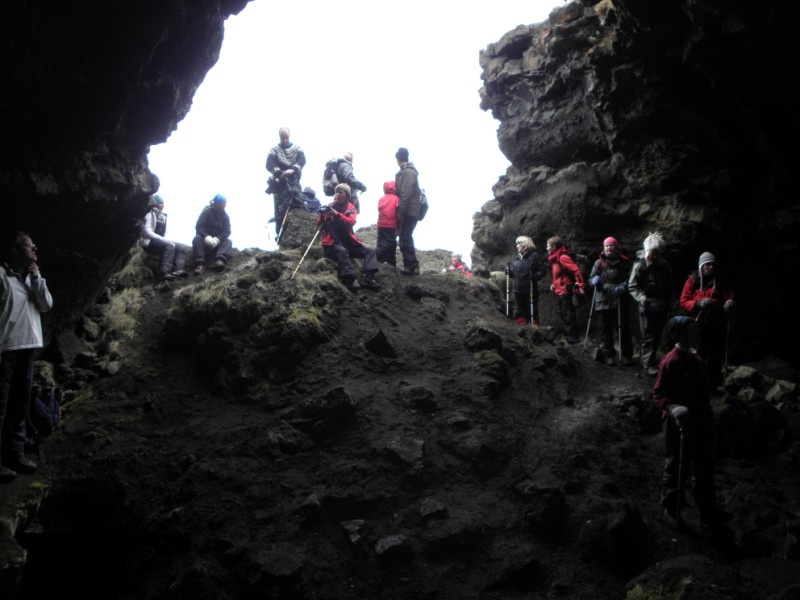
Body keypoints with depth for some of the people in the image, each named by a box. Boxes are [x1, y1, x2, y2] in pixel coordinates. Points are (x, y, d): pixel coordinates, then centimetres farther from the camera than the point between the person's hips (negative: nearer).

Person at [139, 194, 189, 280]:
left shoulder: (163, 216, 19)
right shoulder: (150, 215, -3)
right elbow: (147, 232, -14)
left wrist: (166, 240, -7)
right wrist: (164, 239, -22)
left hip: (160, 242, 8)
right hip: (149, 243, -8)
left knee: (183, 247, -8)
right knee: (170, 245, -33)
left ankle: (178, 270, -28)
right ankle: (164, 273, -42)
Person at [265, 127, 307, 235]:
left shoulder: (297, 148, 9)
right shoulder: (274, 149, 4)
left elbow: (302, 160, -8)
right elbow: (269, 165, -9)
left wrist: (293, 170, -27)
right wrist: (280, 173, -27)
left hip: (294, 182, 2)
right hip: (280, 183, -2)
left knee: (300, 206, -6)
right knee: (280, 208, -8)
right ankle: (280, 234, -5)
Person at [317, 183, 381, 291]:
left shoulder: (351, 208, 7)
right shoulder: (329, 207, 3)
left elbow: (351, 222, -15)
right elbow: (319, 225, -4)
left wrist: (336, 214, -30)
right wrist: (322, 215, -27)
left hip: (348, 243, 4)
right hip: (332, 244, -4)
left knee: (370, 251, -8)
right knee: (342, 251, -36)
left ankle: (369, 278, -24)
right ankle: (351, 279, -47)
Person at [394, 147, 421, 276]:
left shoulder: (408, 172, -12)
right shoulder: (406, 171, 18)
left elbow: (406, 194, -19)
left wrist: (400, 212, -19)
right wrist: (400, 211, 16)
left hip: (408, 212, -9)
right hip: (409, 212, 9)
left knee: (405, 238, -9)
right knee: (406, 238, 11)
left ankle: (411, 265, -9)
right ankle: (411, 265, 13)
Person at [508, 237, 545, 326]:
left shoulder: (534, 256, -5)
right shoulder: (517, 257, 14)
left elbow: (542, 270, -8)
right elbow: (513, 272, 21)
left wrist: (534, 276, -23)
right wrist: (509, 272, 0)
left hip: (530, 290, -7)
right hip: (517, 289, 7)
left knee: (532, 309, -2)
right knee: (519, 311, 12)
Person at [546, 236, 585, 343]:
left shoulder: (562, 257, -17)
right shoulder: (556, 258, 13)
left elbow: (576, 271, -23)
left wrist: (580, 286, -26)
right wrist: (554, 284, 15)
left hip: (565, 291, -10)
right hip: (559, 291, 10)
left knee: (568, 315, -7)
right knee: (564, 315, 15)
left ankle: (572, 338, -3)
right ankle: (568, 336, 22)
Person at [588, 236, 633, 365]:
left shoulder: (624, 263, 4)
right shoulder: (599, 263, 6)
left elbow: (629, 279, -1)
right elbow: (591, 278, 8)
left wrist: (622, 287, -20)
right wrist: (595, 280, -15)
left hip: (620, 302, -1)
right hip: (603, 301, 1)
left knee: (623, 328, 1)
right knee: (606, 329, 6)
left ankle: (626, 355, 11)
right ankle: (608, 354, 15)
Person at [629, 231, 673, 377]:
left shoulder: (664, 266, 10)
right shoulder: (640, 266, -8)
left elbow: (669, 286, 20)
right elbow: (632, 286, -11)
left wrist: (668, 302, 14)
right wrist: (641, 297, -26)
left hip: (662, 307, 6)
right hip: (648, 306, -6)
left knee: (657, 336, 13)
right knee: (649, 336, -7)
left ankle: (644, 358, 26)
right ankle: (648, 365, -4)